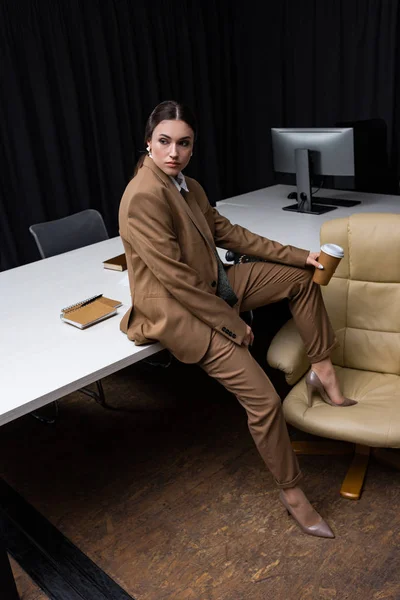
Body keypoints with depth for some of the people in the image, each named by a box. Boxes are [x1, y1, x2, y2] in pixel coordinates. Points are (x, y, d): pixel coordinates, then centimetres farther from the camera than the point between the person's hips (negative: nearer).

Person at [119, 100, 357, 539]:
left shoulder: (189, 186, 6)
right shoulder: (143, 197, -24)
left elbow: (229, 233, 9)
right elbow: (177, 279, -25)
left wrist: (301, 255, 3)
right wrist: (232, 323, -17)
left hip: (214, 288, 10)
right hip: (179, 313, -9)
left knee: (302, 276, 8)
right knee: (264, 400, -14)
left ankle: (322, 372, 12)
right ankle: (291, 492, 10)